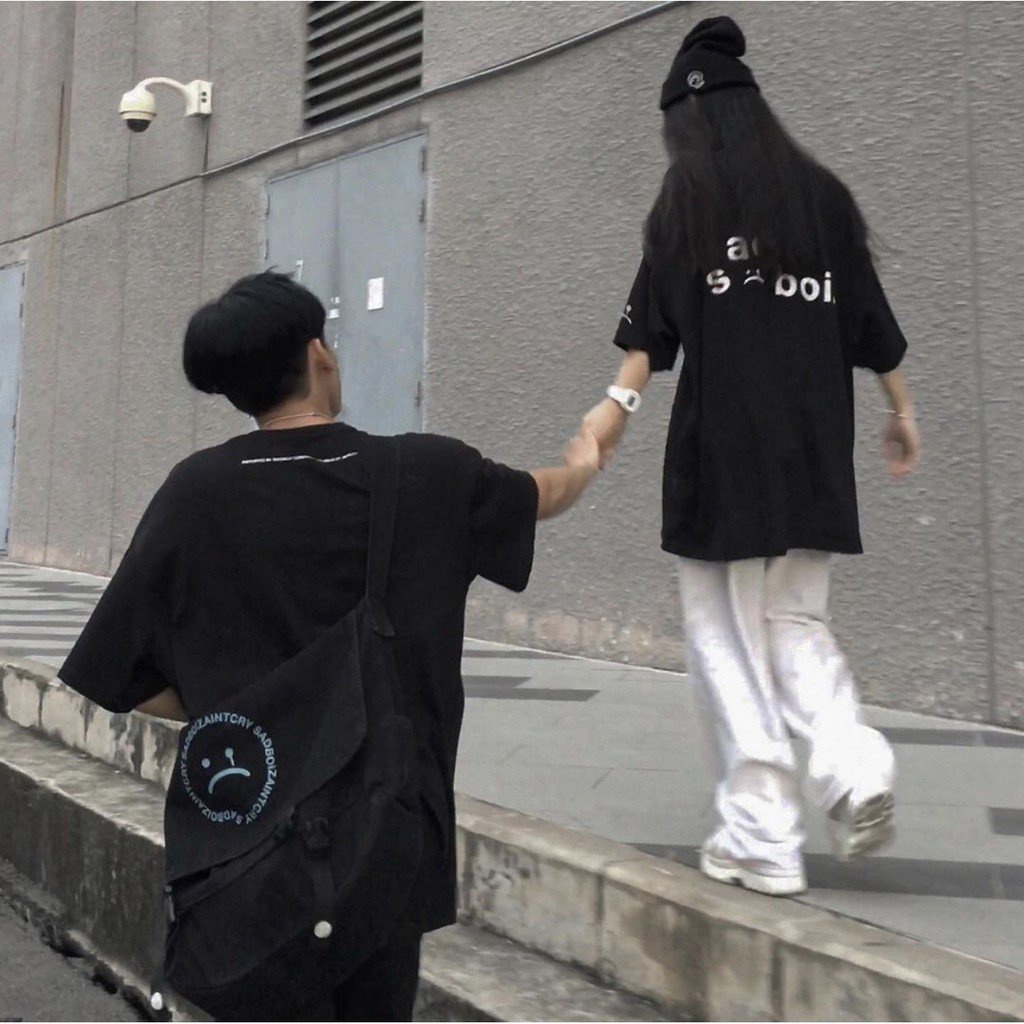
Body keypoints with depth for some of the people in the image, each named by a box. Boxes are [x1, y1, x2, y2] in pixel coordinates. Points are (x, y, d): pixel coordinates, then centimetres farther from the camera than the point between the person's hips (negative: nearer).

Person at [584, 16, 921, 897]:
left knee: (732, 641, 2)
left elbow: (654, 324, -9)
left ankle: (764, 840, 3)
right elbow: (873, 322, 15)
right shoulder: (823, 194, 12)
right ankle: (854, 764, -6)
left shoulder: (688, 201, 0)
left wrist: (620, 403, -6)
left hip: (723, 445, -4)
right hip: (815, 446, 5)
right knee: (796, 625, 17)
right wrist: (902, 411, 23)